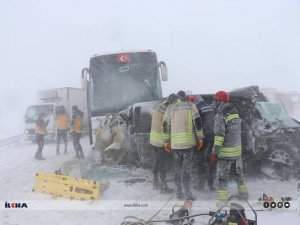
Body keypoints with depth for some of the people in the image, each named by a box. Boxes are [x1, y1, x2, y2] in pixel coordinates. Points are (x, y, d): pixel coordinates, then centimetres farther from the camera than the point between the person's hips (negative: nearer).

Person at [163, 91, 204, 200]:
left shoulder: (170, 107, 12)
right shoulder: (190, 105, 5)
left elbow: (165, 124, 8)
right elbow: (197, 121, -3)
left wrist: (166, 141, 12)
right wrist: (200, 138, 2)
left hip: (174, 142, 3)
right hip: (188, 141, -2)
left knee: (178, 167, 11)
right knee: (187, 167, -1)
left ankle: (179, 193, 13)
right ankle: (187, 192, -8)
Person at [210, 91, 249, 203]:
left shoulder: (220, 116, -17)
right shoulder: (235, 112, 6)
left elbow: (219, 136, -21)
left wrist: (214, 153, -19)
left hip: (225, 153, -7)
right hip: (237, 150, 7)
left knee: (222, 177, 1)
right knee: (238, 173, 23)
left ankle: (222, 201, 3)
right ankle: (244, 193, 36)